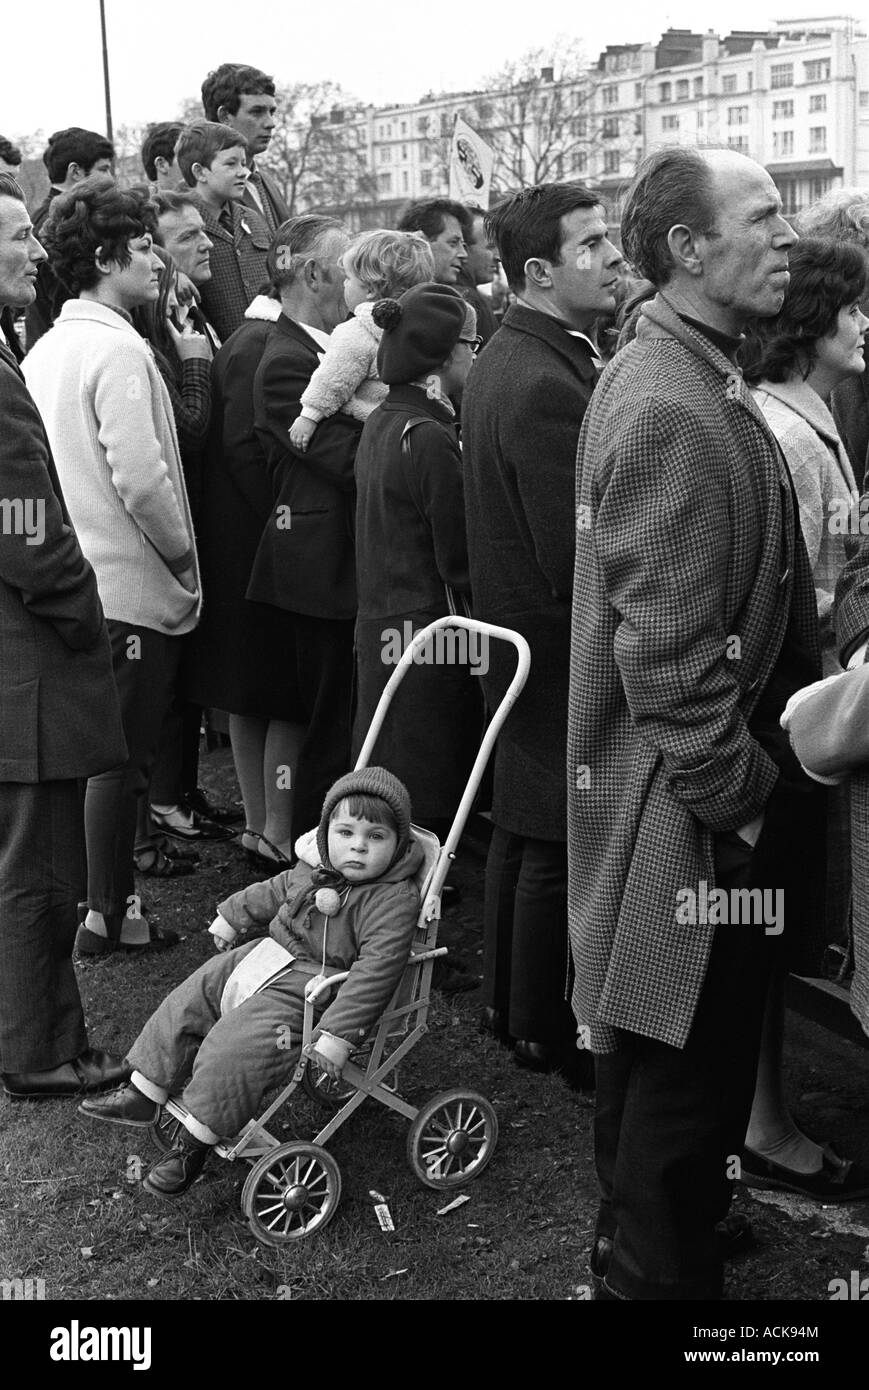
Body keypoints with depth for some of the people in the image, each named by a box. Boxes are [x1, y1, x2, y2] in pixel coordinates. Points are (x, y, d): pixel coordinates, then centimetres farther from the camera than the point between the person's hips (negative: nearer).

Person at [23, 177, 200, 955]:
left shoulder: (45, 348, 10)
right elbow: (141, 475, -23)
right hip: (135, 587, -8)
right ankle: (108, 915, 12)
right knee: (123, 756, 2)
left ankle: (96, 890, 28)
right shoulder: (119, 349, -16)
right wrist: (183, 554, -8)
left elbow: (56, 466, 13)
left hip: (77, 581, 8)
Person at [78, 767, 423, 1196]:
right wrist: (232, 915, 35)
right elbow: (272, 893, 24)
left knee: (228, 1052, -20)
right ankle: (142, 1097, 23)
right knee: (182, 1007, 10)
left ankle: (194, 1145, -2)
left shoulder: (394, 902, -21)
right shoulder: (312, 869, 3)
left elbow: (375, 972, -27)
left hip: (306, 996, -9)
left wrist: (338, 1035, -32)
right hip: (261, 959, 9)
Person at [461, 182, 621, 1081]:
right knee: (558, 846, 3)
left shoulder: (506, 360, 9)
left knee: (521, 828, 20)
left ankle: (509, 1001, 36)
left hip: (514, 628, 10)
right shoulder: (547, 385, -24)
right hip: (561, 646, -10)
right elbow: (578, 559, -25)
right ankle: (543, 1032, 19)